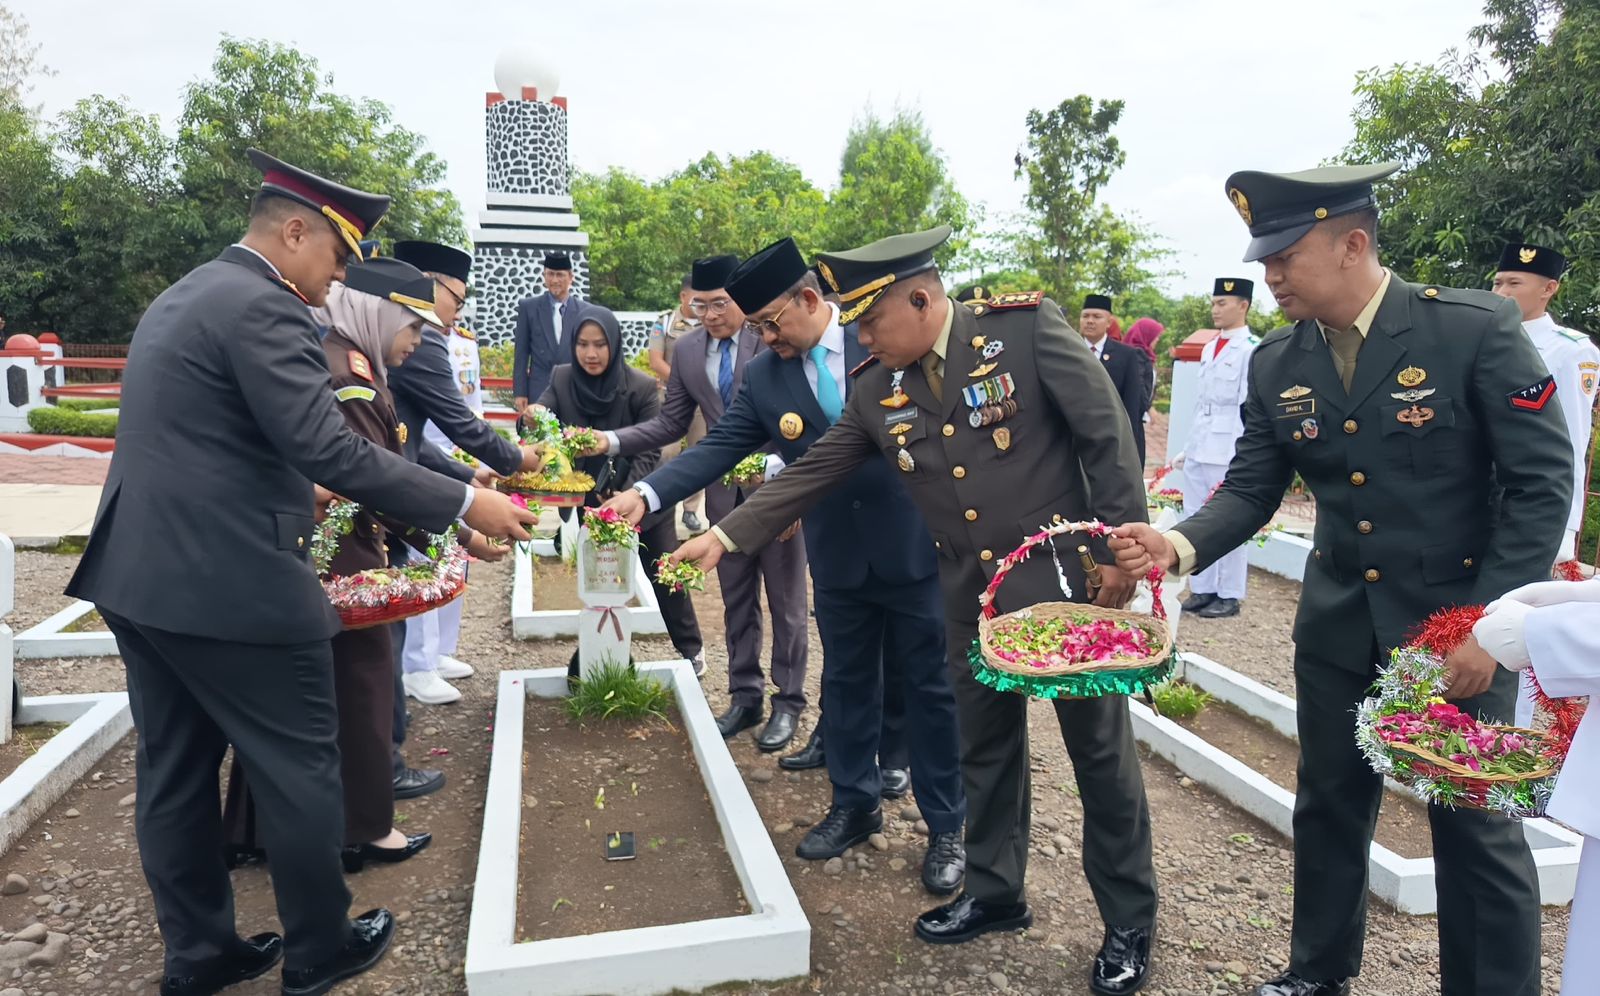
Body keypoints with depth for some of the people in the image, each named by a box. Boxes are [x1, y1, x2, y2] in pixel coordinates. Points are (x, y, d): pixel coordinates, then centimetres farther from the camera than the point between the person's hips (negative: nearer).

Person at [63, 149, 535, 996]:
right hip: (229, 584, -10)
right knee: (299, 770, 6)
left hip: (143, 575, 10)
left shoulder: (183, 295, 16)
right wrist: (465, 504, -19)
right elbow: (330, 450, -23)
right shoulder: (261, 306, -15)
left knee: (173, 774, 17)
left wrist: (293, 490, 29)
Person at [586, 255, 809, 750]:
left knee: (785, 599, 7)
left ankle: (788, 702, 20)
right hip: (725, 490, 5)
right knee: (737, 601, 14)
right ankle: (745, 696, 27)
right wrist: (613, 440, -5)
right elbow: (671, 422, 7)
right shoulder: (687, 349, 3)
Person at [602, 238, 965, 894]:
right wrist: (646, 493, -17)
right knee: (846, 685, 15)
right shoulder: (764, 377, 0)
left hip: (917, 544, -3)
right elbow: (719, 447, -3)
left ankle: (946, 827, 23)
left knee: (929, 685, 7)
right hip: (838, 559, 3)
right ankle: (855, 805, 36)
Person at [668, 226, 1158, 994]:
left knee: (1101, 751, 7)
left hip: (1067, 580, -4)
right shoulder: (877, 390, 1)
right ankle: (994, 892, 37)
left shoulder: (1025, 327, -13)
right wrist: (725, 535, -2)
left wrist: (1123, 546, -12)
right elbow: (809, 473, 4)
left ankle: (1129, 923, 26)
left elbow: (1106, 430, -11)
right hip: (971, 598, 5)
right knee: (985, 750, 16)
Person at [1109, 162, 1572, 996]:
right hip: (1337, 622, 5)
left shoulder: (1476, 328, -14)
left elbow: (1542, 480, -13)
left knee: (1476, 825, 6)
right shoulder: (1275, 364, -2)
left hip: (1459, 621, -4)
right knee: (1329, 806, 17)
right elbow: (1251, 488, -2)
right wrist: (1181, 544, -22)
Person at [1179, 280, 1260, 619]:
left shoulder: (1253, 350, -8)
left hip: (1228, 452, -8)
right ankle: (1203, 589, 19)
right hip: (1198, 450, 8)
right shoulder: (1209, 348, 16)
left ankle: (1230, 596, 9)